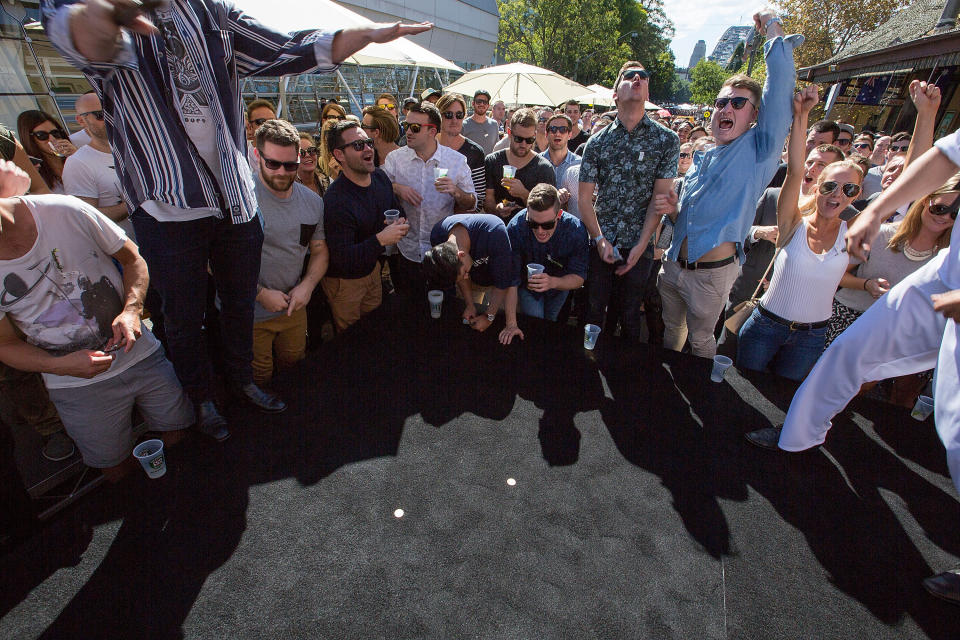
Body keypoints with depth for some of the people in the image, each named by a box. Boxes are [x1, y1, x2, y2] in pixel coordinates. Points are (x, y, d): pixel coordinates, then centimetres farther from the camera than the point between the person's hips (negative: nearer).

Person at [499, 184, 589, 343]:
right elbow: (510, 279, -31)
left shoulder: (576, 230, -32)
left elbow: (579, 278, -26)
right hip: (528, 285, -1)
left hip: (560, 286, 2)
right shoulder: (516, 227, -36)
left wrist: (553, 282, -49)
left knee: (551, 324, 21)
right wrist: (511, 323, -33)